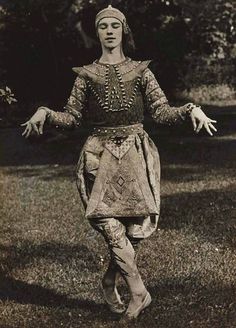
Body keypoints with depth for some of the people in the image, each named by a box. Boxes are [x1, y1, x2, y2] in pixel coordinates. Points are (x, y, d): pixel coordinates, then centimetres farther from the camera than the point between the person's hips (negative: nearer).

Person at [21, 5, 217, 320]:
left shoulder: (140, 71, 7)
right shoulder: (86, 75, 8)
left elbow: (162, 111, 2)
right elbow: (72, 116, 9)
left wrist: (191, 109, -14)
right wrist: (45, 112, -8)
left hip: (135, 155, 1)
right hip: (101, 157, 0)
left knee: (135, 227, -3)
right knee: (112, 226, -13)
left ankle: (109, 282, 19)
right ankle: (139, 291, -5)